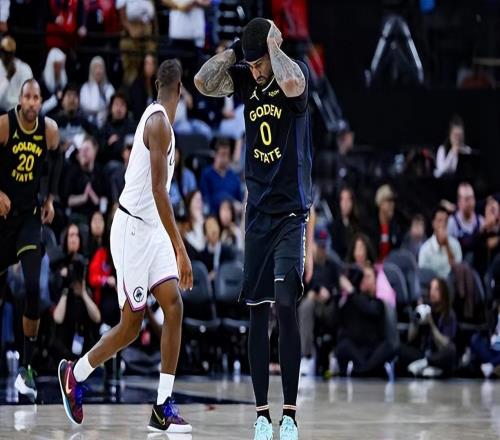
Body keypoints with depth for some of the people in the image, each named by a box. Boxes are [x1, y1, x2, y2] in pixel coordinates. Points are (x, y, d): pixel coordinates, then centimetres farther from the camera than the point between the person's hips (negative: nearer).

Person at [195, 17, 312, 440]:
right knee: (257, 310, 4)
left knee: (286, 303, -14)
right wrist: (235, 49, -5)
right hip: (258, 210, 5)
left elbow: (292, 84, -33)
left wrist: (273, 44, -18)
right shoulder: (245, 79, 6)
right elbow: (203, 82, -4)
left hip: (291, 210, -5)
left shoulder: (296, 71, -9)